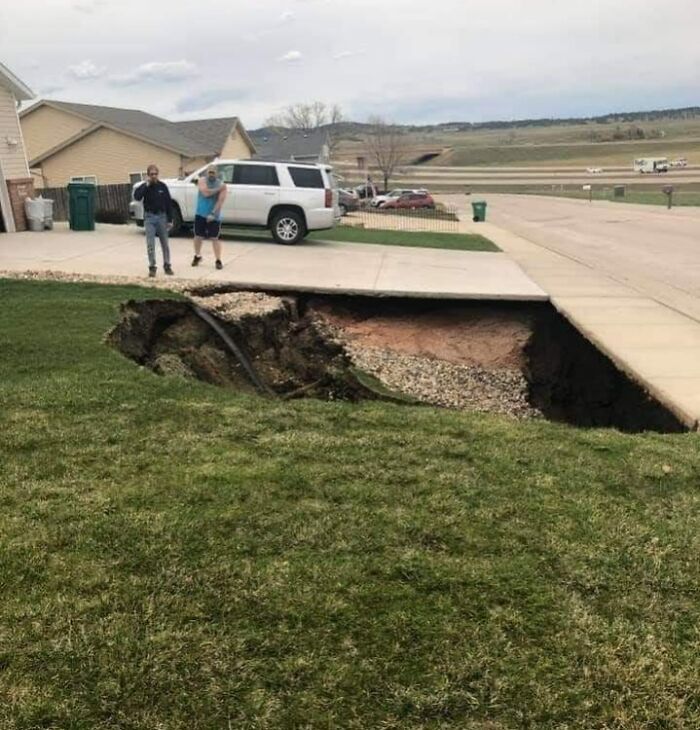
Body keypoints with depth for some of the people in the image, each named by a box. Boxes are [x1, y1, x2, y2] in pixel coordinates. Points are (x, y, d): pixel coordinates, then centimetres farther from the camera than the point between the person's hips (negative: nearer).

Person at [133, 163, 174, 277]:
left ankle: (167, 265, 18)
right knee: (150, 244, -3)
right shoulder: (144, 186, 0)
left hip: (162, 216, 1)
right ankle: (152, 267, 4)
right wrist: (147, 185, -21)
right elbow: (136, 197, -19)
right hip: (149, 217, -1)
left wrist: (170, 220, -1)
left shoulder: (162, 186, 1)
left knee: (165, 243, 7)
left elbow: (169, 203, 3)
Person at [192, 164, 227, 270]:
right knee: (198, 236, 9)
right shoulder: (202, 180, -1)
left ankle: (218, 260, 2)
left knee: (215, 238, -3)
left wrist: (213, 214, -20)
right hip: (200, 214, 2)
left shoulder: (221, 184, -3)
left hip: (214, 216, -2)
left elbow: (220, 201, -12)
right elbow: (205, 193, -19)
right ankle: (197, 256, 28)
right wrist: (217, 189, -14)